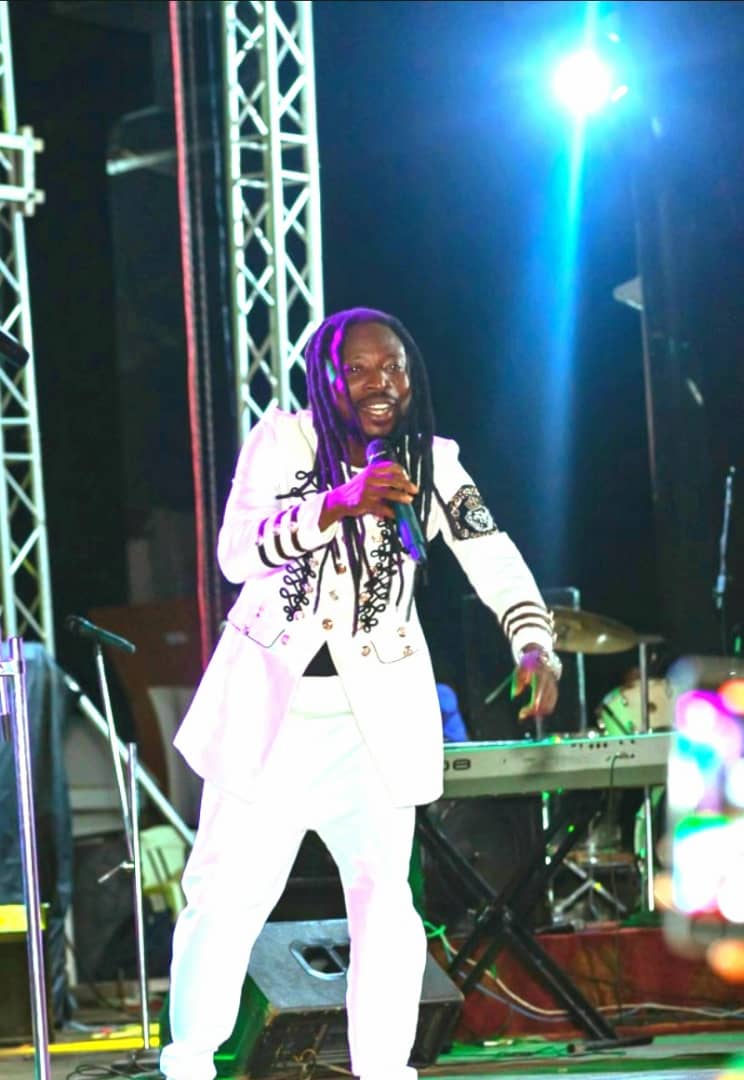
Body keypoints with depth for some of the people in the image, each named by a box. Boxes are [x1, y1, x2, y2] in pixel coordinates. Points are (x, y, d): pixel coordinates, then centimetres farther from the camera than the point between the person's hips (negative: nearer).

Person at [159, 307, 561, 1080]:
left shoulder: (432, 464, 0)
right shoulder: (282, 440, -5)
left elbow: (494, 559, -9)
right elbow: (236, 550, -20)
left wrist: (534, 642, -28)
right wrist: (337, 504, -35)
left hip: (374, 720, 1)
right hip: (269, 708, -1)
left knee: (386, 903, -7)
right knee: (227, 898, 0)